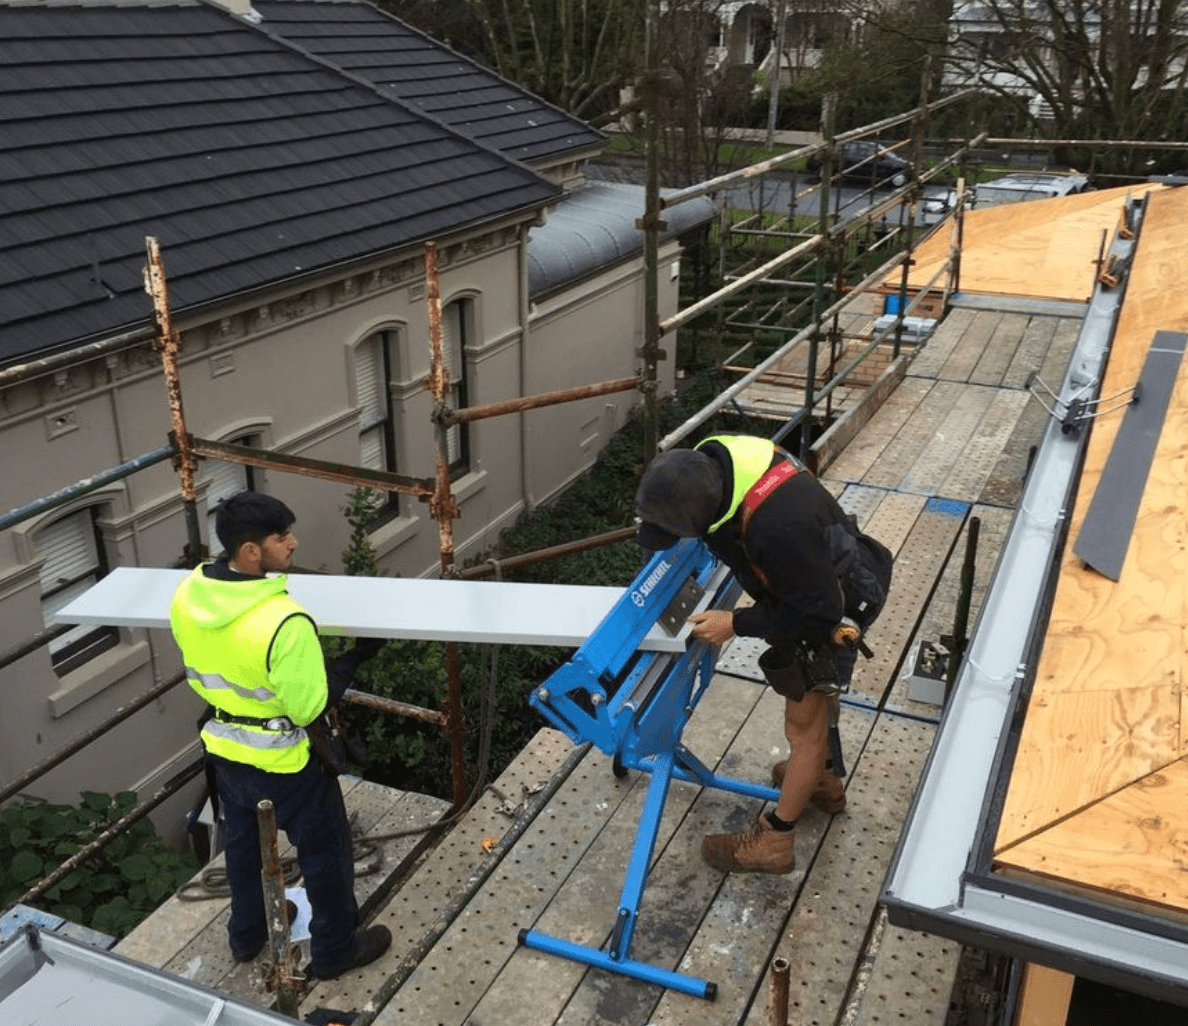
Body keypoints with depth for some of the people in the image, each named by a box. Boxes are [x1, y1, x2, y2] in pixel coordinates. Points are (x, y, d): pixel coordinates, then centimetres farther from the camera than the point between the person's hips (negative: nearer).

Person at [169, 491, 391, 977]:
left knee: (243, 842, 30)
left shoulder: (186, 596, -13)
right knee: (324, 852, 17)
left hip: (223, 748, 7)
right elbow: (309, 706, -25)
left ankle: (246, 934, 52)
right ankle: (335, 949, 37)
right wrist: (356, 656, -16)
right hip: (283, 761, -7)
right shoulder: (284, 621, -36)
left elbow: (198, 675, 4)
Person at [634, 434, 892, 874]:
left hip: (832, 607, -8)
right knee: (814, 696, 28)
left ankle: (773, 841, 21)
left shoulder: (778, 527, -46)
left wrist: (737, 624, -25)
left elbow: (817, 610, -30)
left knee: (804, 721, 5)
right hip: (811, 581, 9)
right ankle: (822, 780, 51)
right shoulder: (710, 459, -22)